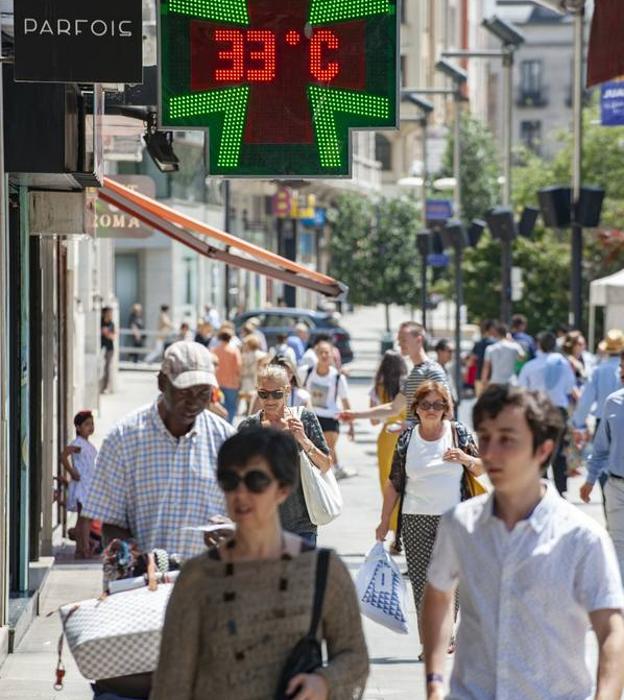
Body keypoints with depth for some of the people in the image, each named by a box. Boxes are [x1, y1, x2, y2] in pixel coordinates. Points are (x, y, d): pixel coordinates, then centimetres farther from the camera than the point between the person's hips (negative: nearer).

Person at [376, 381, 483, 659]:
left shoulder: (458, 432, 3)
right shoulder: (407, 438, 4)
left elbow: (481, 469, 10)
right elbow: (394, 483, 8)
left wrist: (465, 458, -12)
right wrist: (385, 521, 7)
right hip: (415, 521, 0)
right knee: (421, 582, -3)